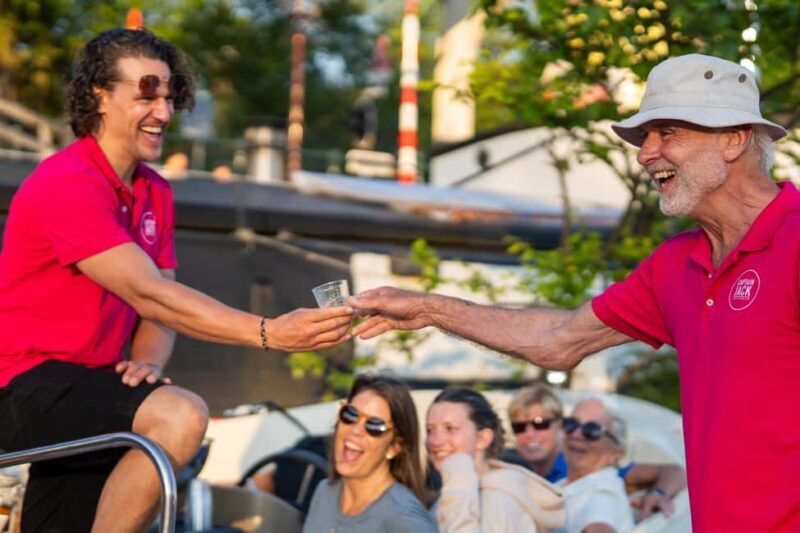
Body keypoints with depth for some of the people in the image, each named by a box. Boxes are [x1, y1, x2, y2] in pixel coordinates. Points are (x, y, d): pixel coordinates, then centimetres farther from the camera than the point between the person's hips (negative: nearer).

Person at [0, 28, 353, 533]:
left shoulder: (155, 194, 11)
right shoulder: (67, 184, -18)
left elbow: (158, 310, 8)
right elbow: (149, 295, -28)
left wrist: (147, 363, -16)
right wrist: (270, 333, -34)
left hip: (83, 388, 9)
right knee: (181, 416, -28)